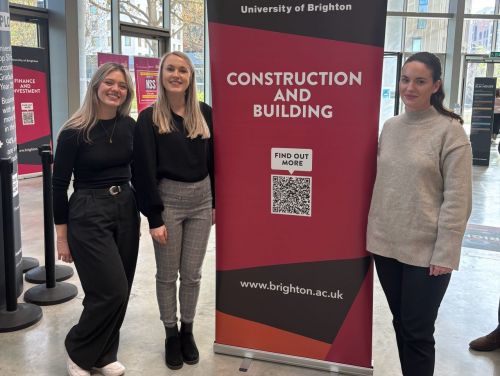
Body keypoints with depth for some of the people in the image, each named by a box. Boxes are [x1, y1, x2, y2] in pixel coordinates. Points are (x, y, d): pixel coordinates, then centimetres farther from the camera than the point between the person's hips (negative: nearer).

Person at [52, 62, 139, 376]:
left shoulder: (130, 126, 1)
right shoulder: (74, 132, -12)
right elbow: (59, 185, -7)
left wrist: (147, 211, 10)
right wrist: (62, 235, -6)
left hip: (126, 210, 5)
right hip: (88, 215, -5)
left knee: (120, 291, 10)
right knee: (111, 291, -6)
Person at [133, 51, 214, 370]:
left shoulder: (205, 113, 5)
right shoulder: (149, 118, -5)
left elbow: (213, 159, 10)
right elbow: (144, 170, -9)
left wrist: (216, 201, 7)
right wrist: (154, 217, -13)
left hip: (200, 200, 3)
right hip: (167, 200, -2)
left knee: (192, 273, 11)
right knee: (167, 274, 9)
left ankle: (188, 331, 30)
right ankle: (171, 335, 27)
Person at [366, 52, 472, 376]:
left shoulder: (450, 131, -9)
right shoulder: (390, 126, 6)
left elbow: (457, 200, -11)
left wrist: (445, 254, -14)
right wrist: (373, 231, 9)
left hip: (426, 251, -5)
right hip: (386, 244, 5)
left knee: (417, 331, 6)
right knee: (400, 323, 17)